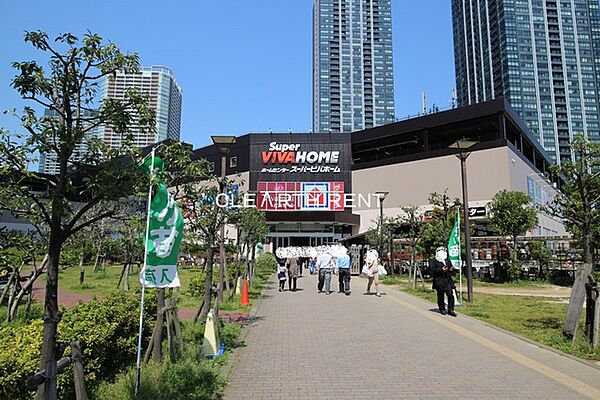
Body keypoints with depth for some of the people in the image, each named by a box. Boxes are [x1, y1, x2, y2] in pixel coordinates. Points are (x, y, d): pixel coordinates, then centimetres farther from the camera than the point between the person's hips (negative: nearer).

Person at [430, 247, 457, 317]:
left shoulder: (448, 261, 17)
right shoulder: (433, 261, 1)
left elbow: (451, 267, 27)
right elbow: (432, 270, -9)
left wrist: (451, 270, 3)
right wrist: (441, 270, -19)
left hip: (448, 280, 4)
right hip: (439, 281, -4)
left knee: (450, 294, -6)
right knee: (440, 296, 3)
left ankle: (450, 310, 3)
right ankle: (442, 309, 18)